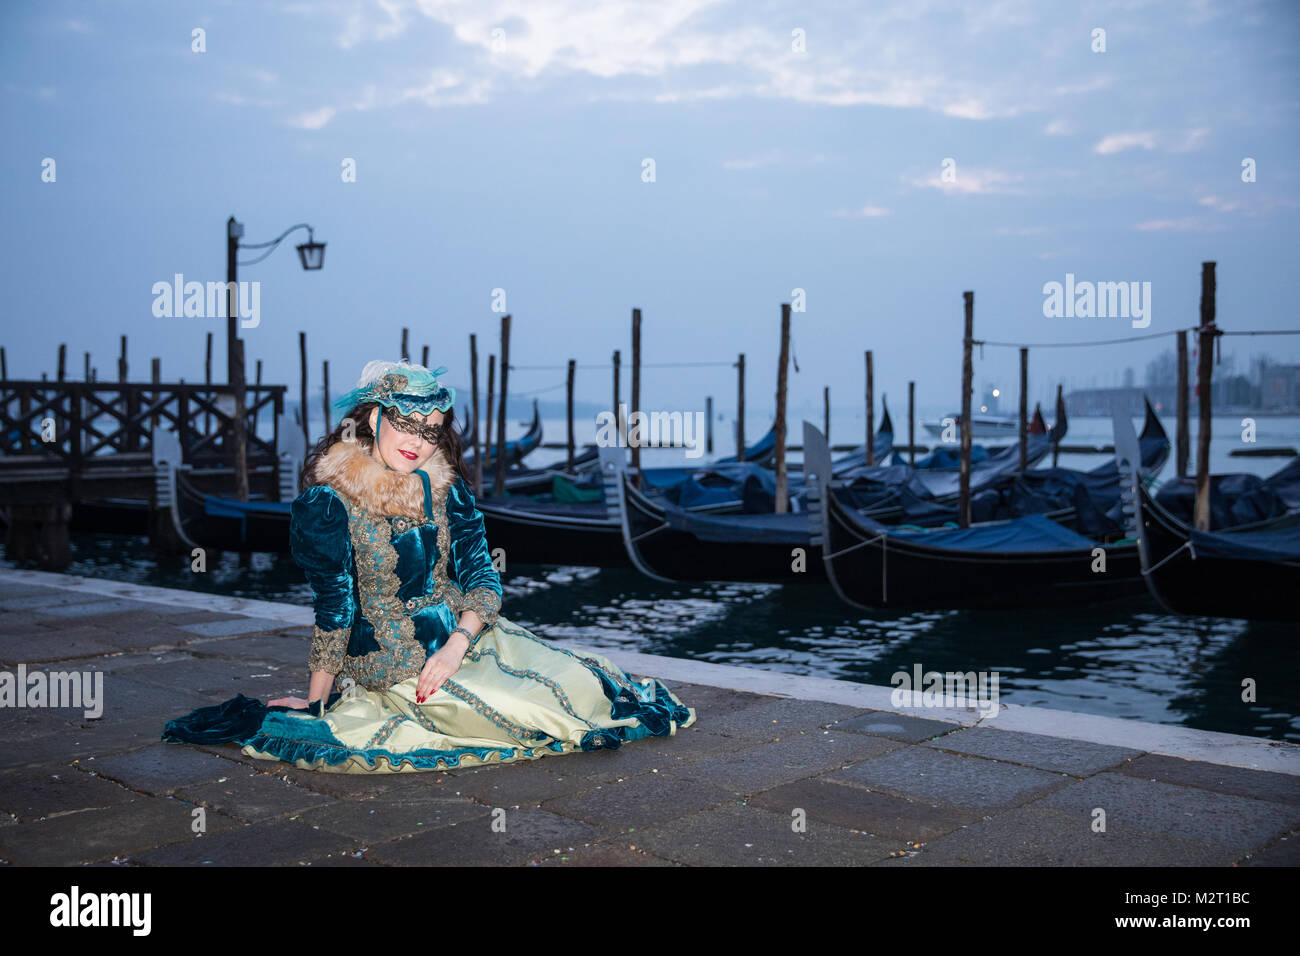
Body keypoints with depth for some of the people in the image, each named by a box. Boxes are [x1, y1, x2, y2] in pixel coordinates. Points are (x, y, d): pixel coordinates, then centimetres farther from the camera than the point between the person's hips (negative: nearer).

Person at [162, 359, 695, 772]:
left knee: (581, 688, -3)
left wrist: (457, 644, -19)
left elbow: (481, 574, -2)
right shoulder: (328, 501, -15)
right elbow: (335, 606, -12)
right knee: (544, 714, -17)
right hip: (391, 659, -5)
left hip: (465, 631, 6)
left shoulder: (444, 486, -1)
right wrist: (314, 701, -8)